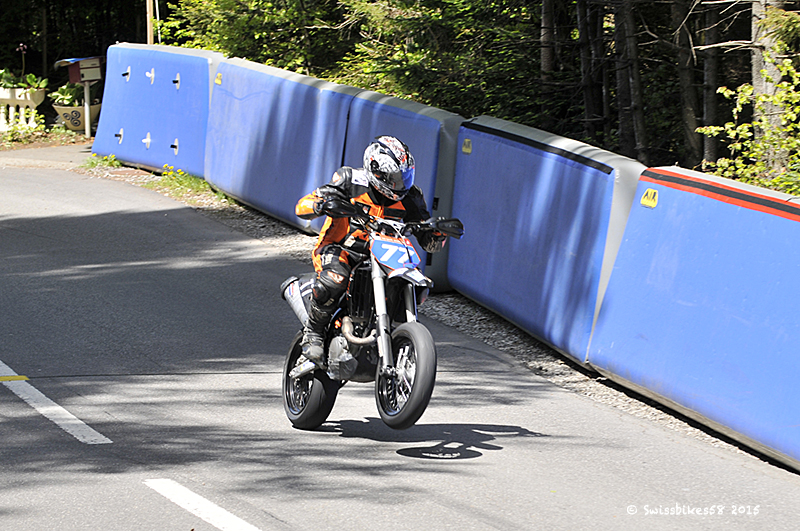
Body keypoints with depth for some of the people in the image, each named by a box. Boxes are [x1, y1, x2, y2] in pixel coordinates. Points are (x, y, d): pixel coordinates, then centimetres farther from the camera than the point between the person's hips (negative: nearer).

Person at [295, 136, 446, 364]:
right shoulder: (352, 182, -12)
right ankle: (313, 332, -16)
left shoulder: (409, 197, -2)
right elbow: (302, 207, -14)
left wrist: (438, 232, -23)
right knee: (335, 278, -37)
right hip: (337, 249, -4)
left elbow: (429, 243, 2)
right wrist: (321, 204, -38)